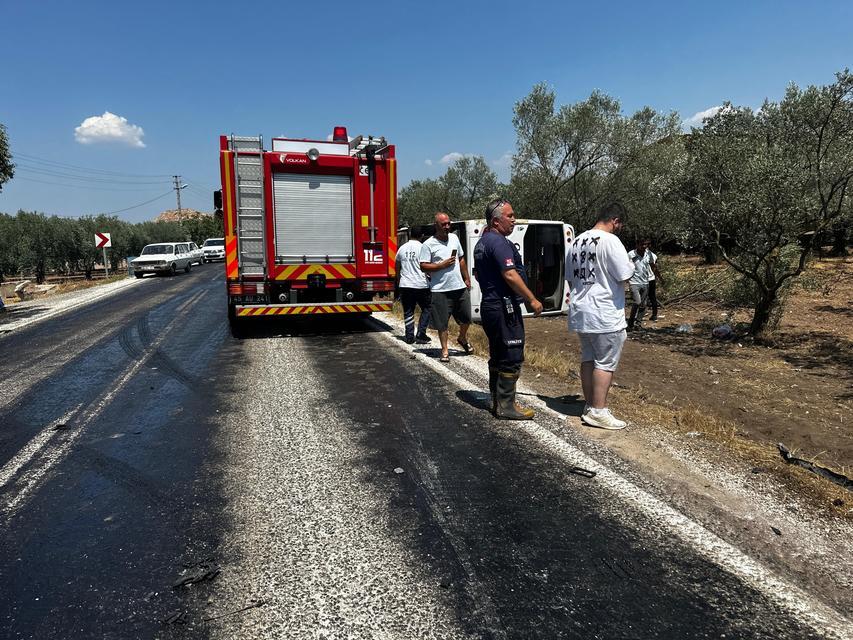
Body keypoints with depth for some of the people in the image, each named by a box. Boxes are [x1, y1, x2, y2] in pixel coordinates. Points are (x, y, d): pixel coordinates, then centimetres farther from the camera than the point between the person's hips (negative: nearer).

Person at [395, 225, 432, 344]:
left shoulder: (402, 249, 8)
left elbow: (397, 269, 16)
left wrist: (398, 283, 27)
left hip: (405, 285, 4)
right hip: (421, 285, -4)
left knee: (408, 312, 9)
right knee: (426, 309, 10)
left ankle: (409, 337, 10)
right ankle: (421, 335, 4)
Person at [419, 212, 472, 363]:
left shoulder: (454, 238, 11)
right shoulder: (428, 244, -7)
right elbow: (423, 266, -11)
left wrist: (467, 279, 17)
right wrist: (442, 265, -17)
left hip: (460, 287, 5)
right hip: (440, 290, -5)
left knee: (467, 318, 13)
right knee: (442, 323, 1)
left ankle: (463, 338, 40)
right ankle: (445, 351, 13)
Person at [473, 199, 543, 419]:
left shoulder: (482, 242, 16)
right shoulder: (498, 241, -16)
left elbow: (477, 273, 27)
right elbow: (510, 275, -23)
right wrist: (533, 300, -17)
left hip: (489, 305, 11)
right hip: (504, 306, -10)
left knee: (497, 356, 16)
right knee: (511, 357, -4)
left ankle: (497, 401, 23)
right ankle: (506, 405, 0)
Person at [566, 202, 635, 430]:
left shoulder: (577, 241, 10)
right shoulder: (610, 241, -15)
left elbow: (570, 278, 17)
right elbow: (625, 275, -17)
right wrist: (631, 264, 4)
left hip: (580, 313, 8)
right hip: (605, 315, -8)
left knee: (588, 359, 14)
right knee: (606, 363, 0)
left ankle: (589, 407, 21)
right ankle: (598, 411, 2)